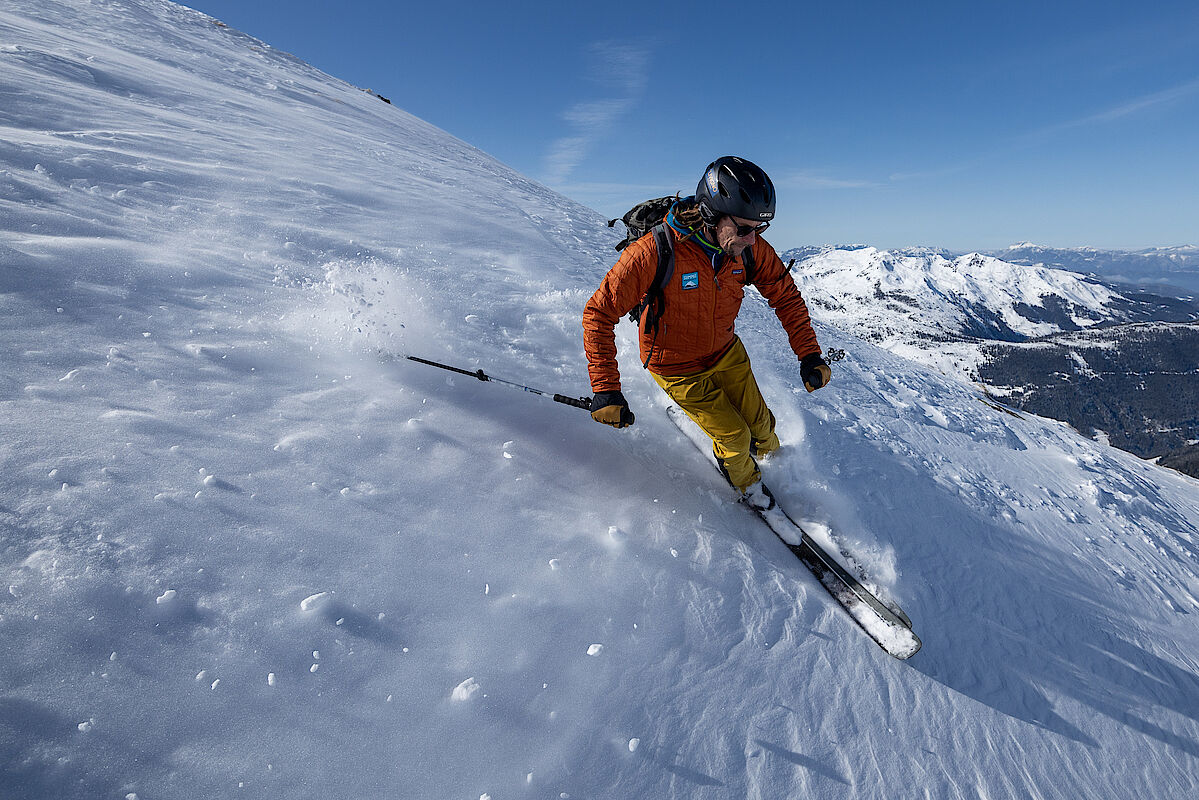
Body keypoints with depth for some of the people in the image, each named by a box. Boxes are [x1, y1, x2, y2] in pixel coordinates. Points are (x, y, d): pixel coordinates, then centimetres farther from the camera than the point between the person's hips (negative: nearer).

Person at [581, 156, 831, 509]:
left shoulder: (751, 249, -18)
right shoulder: (655, 252, -33)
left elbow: (786, 296, -2)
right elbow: (599, 312, -28)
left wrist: (809, 354, -10)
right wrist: (605, 388, -32)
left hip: (727, 352, 4)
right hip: (678, 368, -4)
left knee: (760, 427, 12)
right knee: (735, 439, -1)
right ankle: (745, 480, 34)